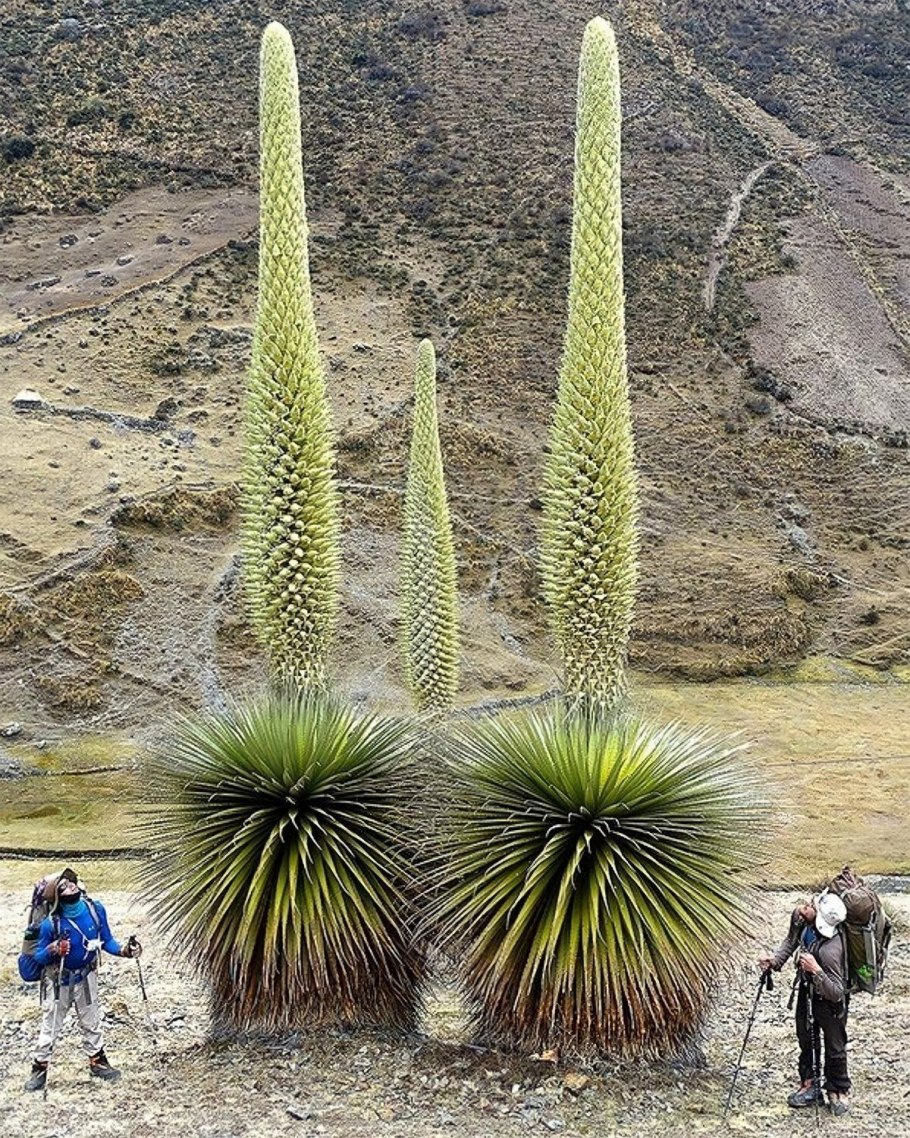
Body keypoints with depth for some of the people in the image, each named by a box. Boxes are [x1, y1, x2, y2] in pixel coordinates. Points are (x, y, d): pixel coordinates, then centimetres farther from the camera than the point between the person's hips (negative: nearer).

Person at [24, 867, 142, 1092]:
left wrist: (123, 950, -20)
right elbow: (39, 957, -15)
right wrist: (53, 950, -36)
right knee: (50, 1026, 6)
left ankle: (98, 1062, 35)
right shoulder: (51, 923, -26)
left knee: (91, 1022, 18)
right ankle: (39, 1069, 22)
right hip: (59, 980, -3)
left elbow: (106, 940, -3)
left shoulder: (95, 910, -17)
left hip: (86, 978, 4)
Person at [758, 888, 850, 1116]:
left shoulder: (830, 950, -41)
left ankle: (839, 1092, 33)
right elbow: (791, 942, 2)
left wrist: (816, 970, -47)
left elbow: (836, 993, -35)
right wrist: (775, 960, -13)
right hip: (807, 991, 7)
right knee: (806, 1041, 21)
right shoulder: (799, 917, -20)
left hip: (830, 1003, -7)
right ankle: (809, 1086, 39)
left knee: (834, 1048, 12)